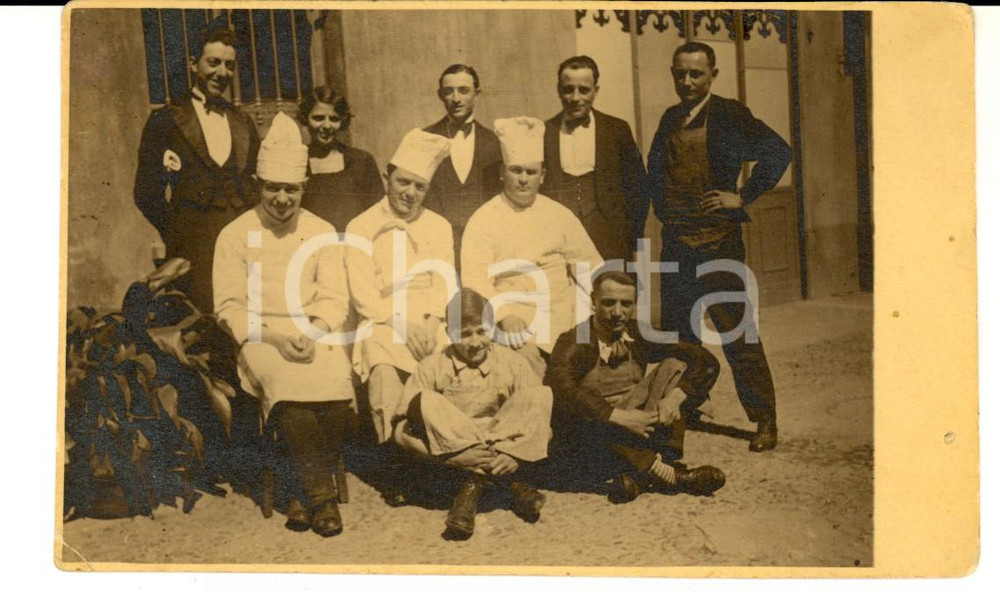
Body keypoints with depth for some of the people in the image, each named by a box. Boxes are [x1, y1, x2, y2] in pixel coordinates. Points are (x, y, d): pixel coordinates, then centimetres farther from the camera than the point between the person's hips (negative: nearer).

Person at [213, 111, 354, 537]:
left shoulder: (322, 232, 11)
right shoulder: (235, 235, 5)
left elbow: (335, 299, 6)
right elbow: (229, 307, 1)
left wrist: (313, 332, -14)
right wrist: (276, 337, -14)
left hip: (314, 334, 2)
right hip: (261, 339, -1)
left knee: (338, 384, -30)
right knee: (292, 387, -34)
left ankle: (304, 493, -11)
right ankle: (321, 493, -19)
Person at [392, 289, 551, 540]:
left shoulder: (511, 363, 3)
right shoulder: (432, 368, 0)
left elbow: (538, 414, -5)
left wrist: (514, 454, -20)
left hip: (502, 443, 1)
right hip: (450, 452, -1)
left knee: (541, 395, -18)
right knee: (425, 402, -28)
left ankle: (475, 483, -21)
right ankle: (510, 483, -25)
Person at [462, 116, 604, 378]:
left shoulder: (559, 215, 15)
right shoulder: (483, 220, 3)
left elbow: (589, 265, 15)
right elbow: (474, 279, -7)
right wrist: (504, 314, -24)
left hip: (562, 320, 4)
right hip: (515, 323, -4)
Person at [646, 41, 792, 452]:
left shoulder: (729, 116, -6)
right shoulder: (670, 119, 12)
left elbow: (779, 152, -11)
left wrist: (744, 196, -11)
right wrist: (663, 209, 10)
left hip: (718, 241, -6)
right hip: (675, 243, 6)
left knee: (737, 334, -2)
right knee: (678, 333, 13)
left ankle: (765, 421, 11)